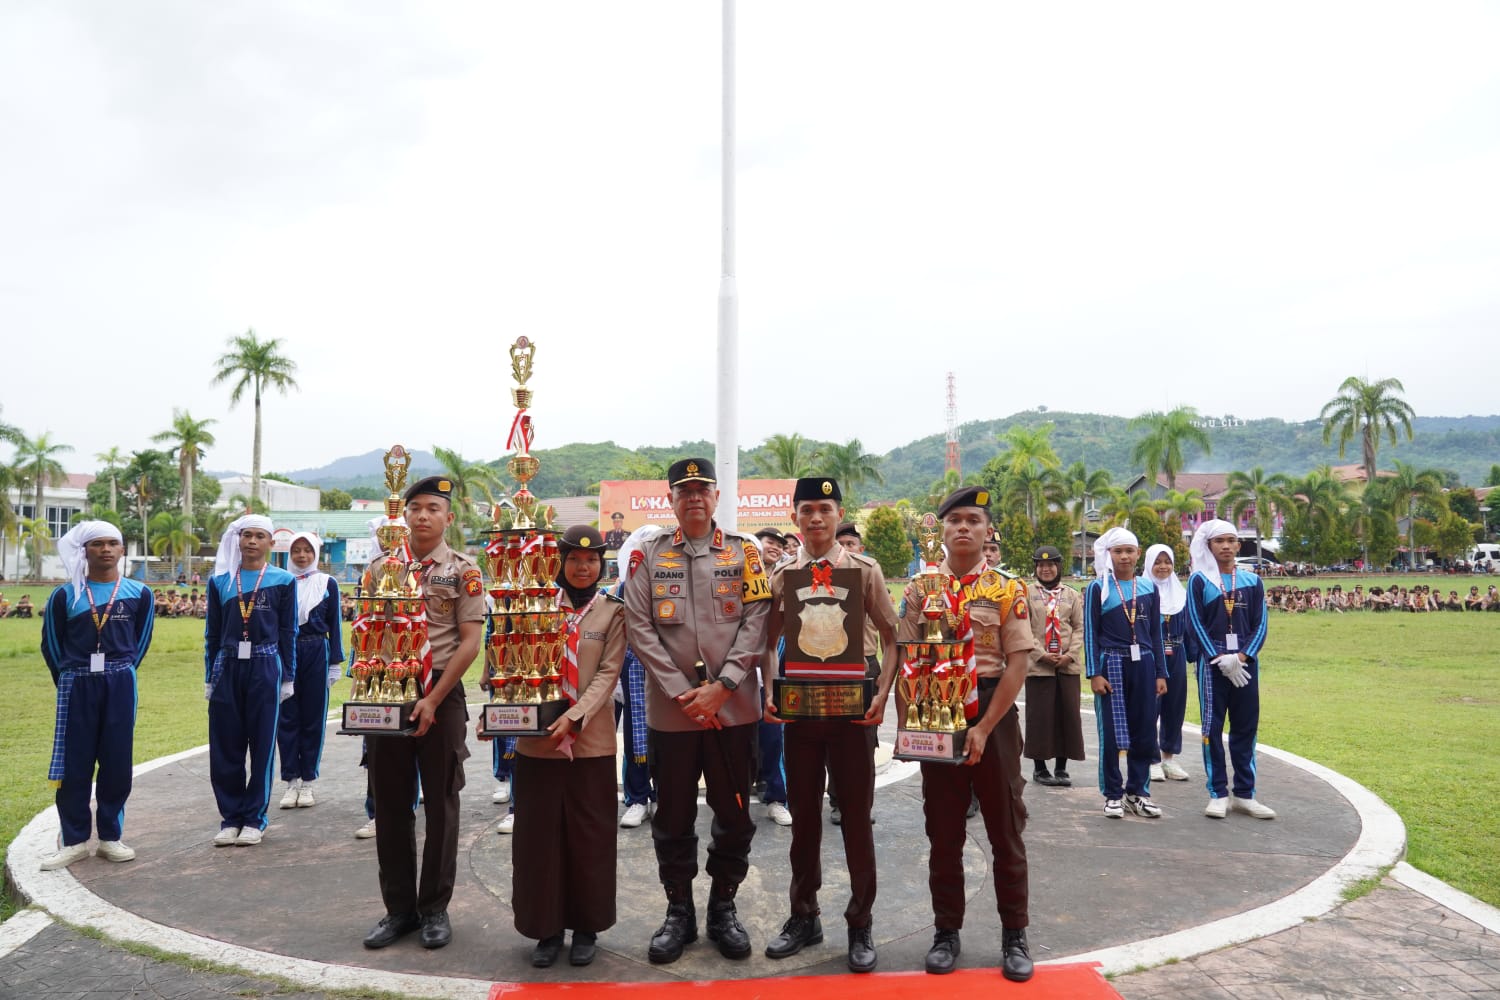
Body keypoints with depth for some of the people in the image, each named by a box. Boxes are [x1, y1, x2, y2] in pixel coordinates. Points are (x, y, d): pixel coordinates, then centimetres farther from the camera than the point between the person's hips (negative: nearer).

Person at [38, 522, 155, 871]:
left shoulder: (139, 594, 2)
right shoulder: (65, 595, 0)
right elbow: (51, 644, 8)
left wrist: (120, 673, 9)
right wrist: (70, 680, 8)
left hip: (120, 685, 1)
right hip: (76, 687, 0)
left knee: (117, 762, 4)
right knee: (74, 764, 2)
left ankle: (110, 837, 16)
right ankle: (75, 840, 14)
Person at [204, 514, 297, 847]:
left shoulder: (283, 581, 1)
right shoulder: (220, 581, 7)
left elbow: (288, 633, 2)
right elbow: (212, 632, 11)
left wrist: (287, 678, 0)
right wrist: (209, 676, 8)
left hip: (265, 668, -2)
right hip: (227, 668, 2)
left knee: (262, 743, 3)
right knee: (225, 746, 4)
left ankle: (254, 818, 12)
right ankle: (230, 817, 16)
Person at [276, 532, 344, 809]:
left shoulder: (328, 584, 4)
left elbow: (334, 625, 5)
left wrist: (335, 663, 0)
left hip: (316, 653, -1)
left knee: (313, 718, 3)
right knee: (287, 718, 2)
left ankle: (307, 782, 12)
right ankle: (291, 781, 10)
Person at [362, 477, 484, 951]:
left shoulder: (463, 571, -2)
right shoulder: (381, 567, 8)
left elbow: (469, 641, -7)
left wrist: (433, 700, -13)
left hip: (441, 696, -3)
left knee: (441, 803, 4)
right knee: (390, 803, 8)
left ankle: (434, 908, 17)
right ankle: (399, 908, 21)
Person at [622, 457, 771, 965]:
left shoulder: (743, 552, 4)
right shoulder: (649, 555, 4)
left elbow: (756, 622, -3)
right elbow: (639, 627, -2)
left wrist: (721, 686, -12)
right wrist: (682, 693, -10)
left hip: (733, 708, 0)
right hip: (670, 709, 0)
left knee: (733, 814, 8)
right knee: (673, 817, 9)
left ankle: (723, 908, 25)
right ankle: (679, 911, 25)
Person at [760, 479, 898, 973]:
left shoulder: (865, 570, -2)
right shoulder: (781, 575, 4)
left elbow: (890, 637, 1)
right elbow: (770, 641, 9)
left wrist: (881, 695, -10)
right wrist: (770, 694, -5)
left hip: (852, 707, -2)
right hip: (799, 707, 2)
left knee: (856, 816, 6)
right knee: (804, 815, 12)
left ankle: (860, 923, 20)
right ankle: (804, 916, 27)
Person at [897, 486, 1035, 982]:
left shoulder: (1007, 590, -3)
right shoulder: (920, 588, 3)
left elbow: (1017, 664, -7)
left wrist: (984, 728, -13)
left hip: (994, 718, -1)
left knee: (1006, 829, 7)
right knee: (943, 831, 9)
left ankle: (1014, 935, 21)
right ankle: (946, 932, 22)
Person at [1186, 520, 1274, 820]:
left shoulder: (1252, 581, 9)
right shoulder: (1199, 580, 1)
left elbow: (1260, 624, 5)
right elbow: (1195, 623, -5)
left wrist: (1242, 656, -10)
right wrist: (1220, 659, -13)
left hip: (1246, 662, 3)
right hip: (1212, 663, -3)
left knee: (1246, 727, 6)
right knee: (1212, 726, 0)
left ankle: (1245, 794, 14)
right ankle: (1218, 793, 6)